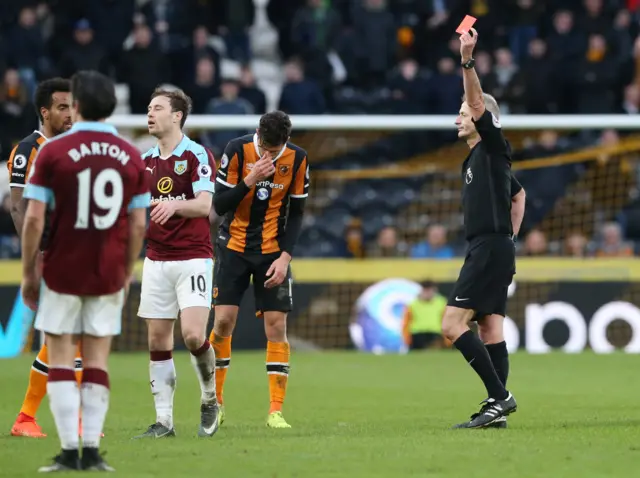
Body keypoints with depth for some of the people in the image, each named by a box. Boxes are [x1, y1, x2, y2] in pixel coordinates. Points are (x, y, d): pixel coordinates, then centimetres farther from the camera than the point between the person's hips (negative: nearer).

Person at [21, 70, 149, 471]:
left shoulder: (53, 152, -7)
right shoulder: (131, 157, 1)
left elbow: (34, 219, -9)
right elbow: (139, 225, 2)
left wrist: (29, 273, 0)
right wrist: (127, 272, 13)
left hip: (62, 272, -2)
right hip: (109, 274, 2)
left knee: (60, 361, 4)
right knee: (98, 362, 7)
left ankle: (69, 451, -2)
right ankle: (92, 452, 3)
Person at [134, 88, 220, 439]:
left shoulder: (197, 155, -6)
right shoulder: (145, 160, 13)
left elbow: (205, 204, -17)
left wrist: (175, 204, -35)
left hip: (193, 258, -6)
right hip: (156, 261, 6)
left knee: (193, 334, -17)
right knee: (158, 340, 1)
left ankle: (209, 399, 8)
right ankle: (164, 421, 5)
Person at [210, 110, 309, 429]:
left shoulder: (297, 159, -6)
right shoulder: (237, 150, -12)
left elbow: (296, 214, 1)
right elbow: (219, 205, -11)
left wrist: (285, 256, -10)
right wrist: (250, 180, -25)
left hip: (273, 252, 1)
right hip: (234, 247, -1)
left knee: (276, 325, -6)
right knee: (224, 320, -8)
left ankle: (276, 411, -3)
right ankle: (214, 400, 10)